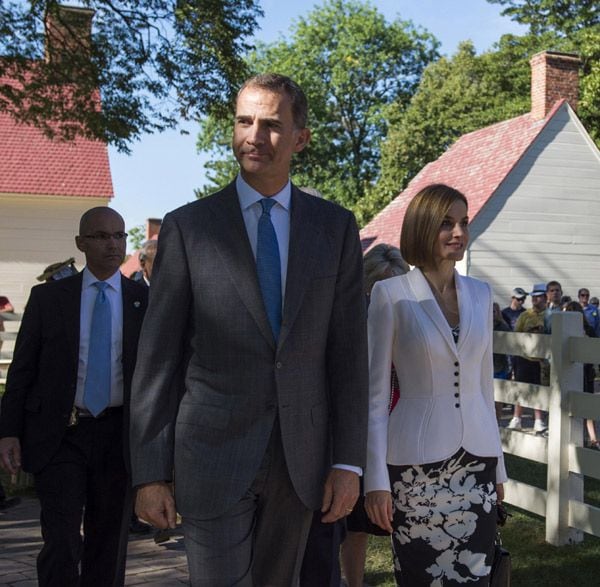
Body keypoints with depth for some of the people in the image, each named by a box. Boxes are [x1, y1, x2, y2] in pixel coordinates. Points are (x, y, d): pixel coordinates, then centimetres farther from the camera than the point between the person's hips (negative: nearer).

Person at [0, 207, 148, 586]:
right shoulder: (47, 298, 4)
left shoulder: (145, 301, 5)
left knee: (109, 544, 10)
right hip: (60, 435, -1)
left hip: (118, 436, 1)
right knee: (62, 542, -8)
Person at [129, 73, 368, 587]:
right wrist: (150, 472, -3)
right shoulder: (187, 226, -2)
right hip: (214, 455, -2)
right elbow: (158, 356, -2)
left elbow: (349, 349, 3)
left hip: (301, 456, 3)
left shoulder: (336, 227, 4)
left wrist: (349, 462, 0)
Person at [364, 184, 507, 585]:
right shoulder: (392, 293, -6)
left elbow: (484, 383, 14)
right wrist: (376, 477, -9)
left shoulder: (480, 294, 8)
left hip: (477, 458, 4)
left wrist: (498, 464, 16)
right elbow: (376, 391, -5)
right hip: (417, 461, -4)